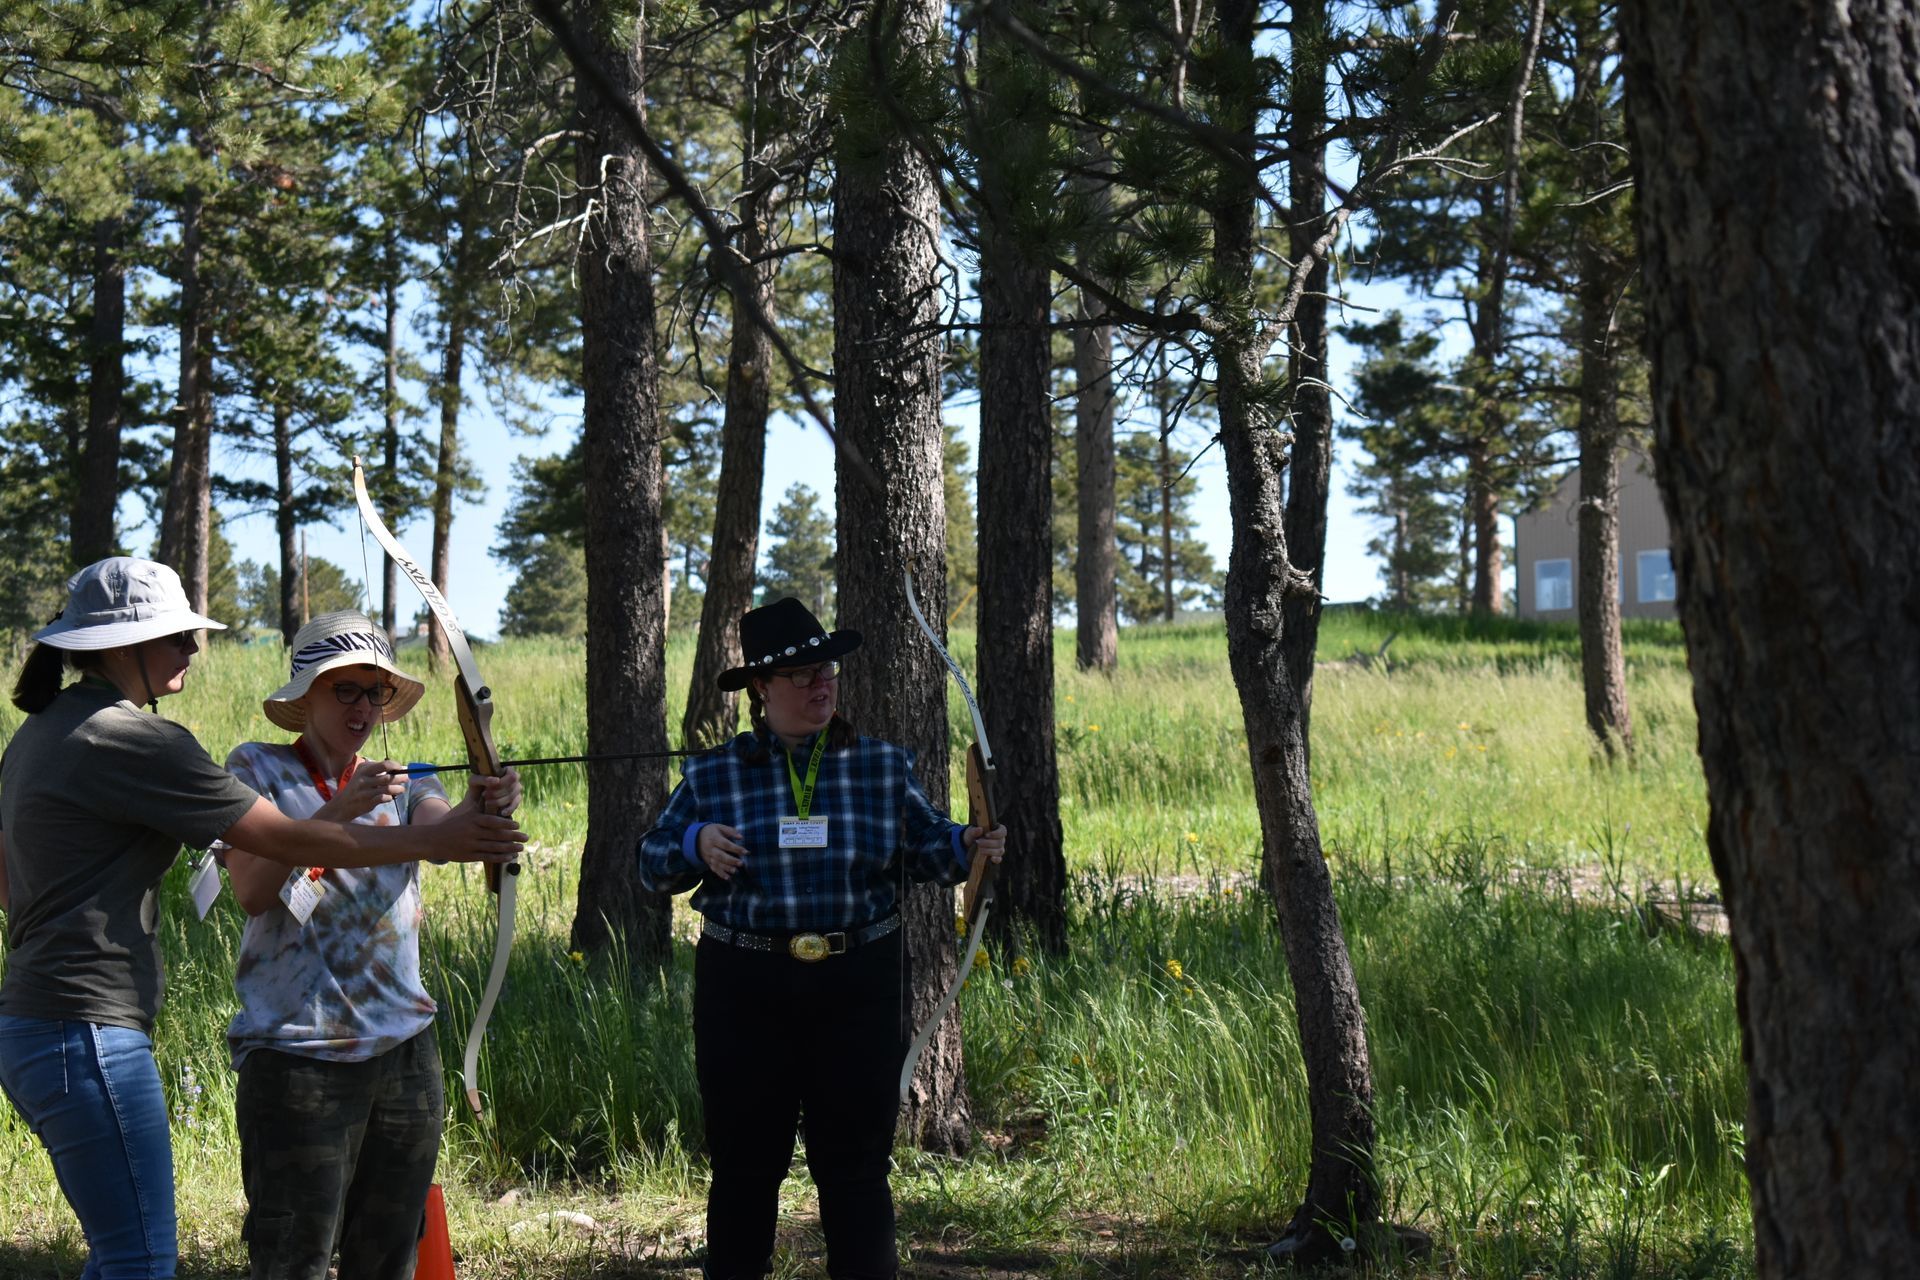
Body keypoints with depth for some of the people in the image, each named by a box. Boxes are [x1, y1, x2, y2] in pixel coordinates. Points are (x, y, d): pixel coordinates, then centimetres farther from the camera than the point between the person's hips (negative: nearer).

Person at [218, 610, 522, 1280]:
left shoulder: (401, 783, 12)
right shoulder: (257, 768, 1)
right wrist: (338, 810, -25)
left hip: (404, 1049, 4)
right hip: (298, 1054, -4)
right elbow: (252, 892, -13)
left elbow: (440, 828, -12)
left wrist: (481, 807, -35)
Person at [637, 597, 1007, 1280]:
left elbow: (923, 849, 7)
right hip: (744, 989, 0)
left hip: (859, 989, 0)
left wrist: (966, 846, -13)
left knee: (856, 1164, 4)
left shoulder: (883, 766, 5)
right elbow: (653, 865, 7)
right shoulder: (712, 775, 4)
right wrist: (694, 844, -13)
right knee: (744, 1164, 9)